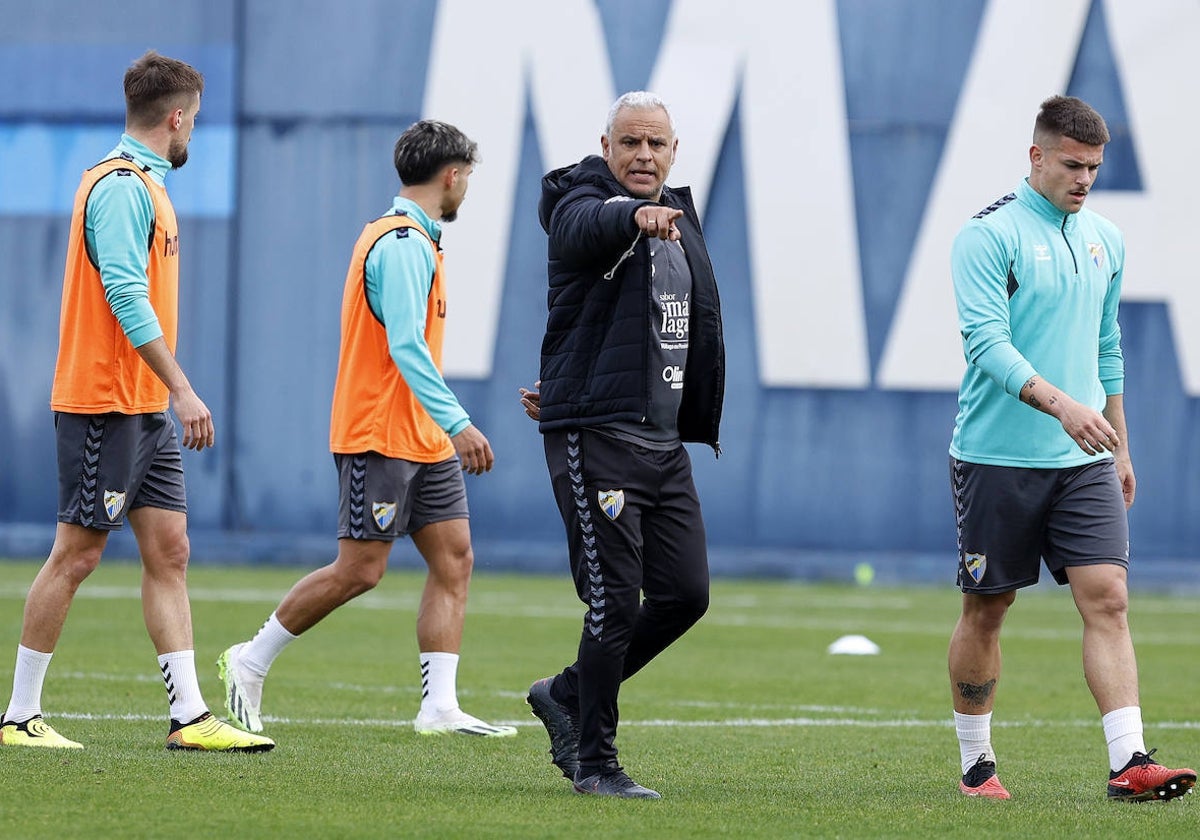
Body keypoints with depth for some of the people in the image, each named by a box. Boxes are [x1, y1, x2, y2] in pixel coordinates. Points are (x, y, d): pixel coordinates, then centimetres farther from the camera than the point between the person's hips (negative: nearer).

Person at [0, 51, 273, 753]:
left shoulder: (143, 185, 16)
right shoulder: (121, 187, -15)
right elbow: (127, 298, -23)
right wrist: (183, 390, -25)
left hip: (146, 409, 10)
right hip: (105, 404, -10)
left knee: (169, 553, 5)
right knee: (77, 554, -4)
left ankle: (191, 715, 4)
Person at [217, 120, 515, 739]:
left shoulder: (410, 239, 16)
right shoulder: (404, 245, -16)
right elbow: (405, 346, -25)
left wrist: (446, 425, 24)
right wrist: (456, 422, -28)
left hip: (422, 440, 10)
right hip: (379, 435, -10)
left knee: (454, 558, 2)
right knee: (359, 570, -7)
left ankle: (440, 705, -2)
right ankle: (251, 662, 7)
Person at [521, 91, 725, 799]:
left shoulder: (680, 219, 17)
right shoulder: (584, 204, -7)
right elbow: (589, 227, -33)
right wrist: (636, 215, -56)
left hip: (665, 441, 8)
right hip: (594, 439, -8)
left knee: (686, 594, 5)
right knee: (616, 602, -9)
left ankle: (567, 694, 23)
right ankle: (595, 761, 1)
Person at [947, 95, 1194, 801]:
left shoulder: (1105, 240, 12)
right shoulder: (989, 235, -9)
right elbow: (988, 344, -19)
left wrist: (1120, 449, 20)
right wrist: (1060, 403, -31)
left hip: (1084, 461, 5)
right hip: (997, 457, -5)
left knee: (1107, 599, -8)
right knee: (987, 609, 4)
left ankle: (1130, 762, -15)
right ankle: (976, 765, 17)